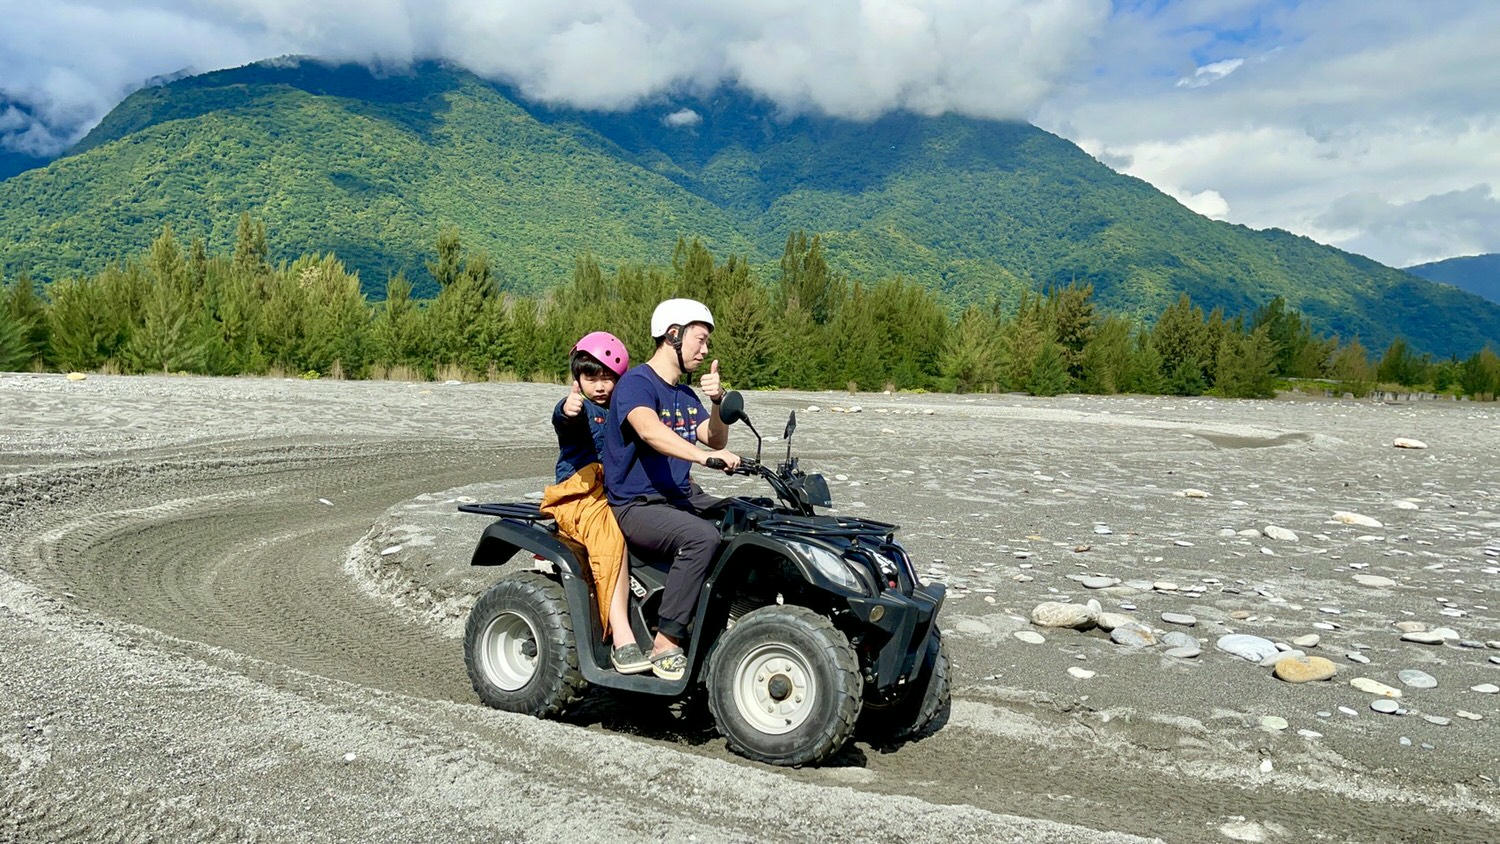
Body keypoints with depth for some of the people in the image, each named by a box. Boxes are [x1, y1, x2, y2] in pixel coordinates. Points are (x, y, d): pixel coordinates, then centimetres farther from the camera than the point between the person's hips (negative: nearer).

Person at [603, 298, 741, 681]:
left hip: (681, 497, 9)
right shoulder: (637, 383, -12)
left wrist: (717, 403, -7)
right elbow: (649, 431, -32)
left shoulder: (685, 395, 16)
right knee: (701, 536, -33)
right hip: (636, 505, -9)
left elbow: (716, 440, 12)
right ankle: (665, 644, -27)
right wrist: (705, 456, -47)